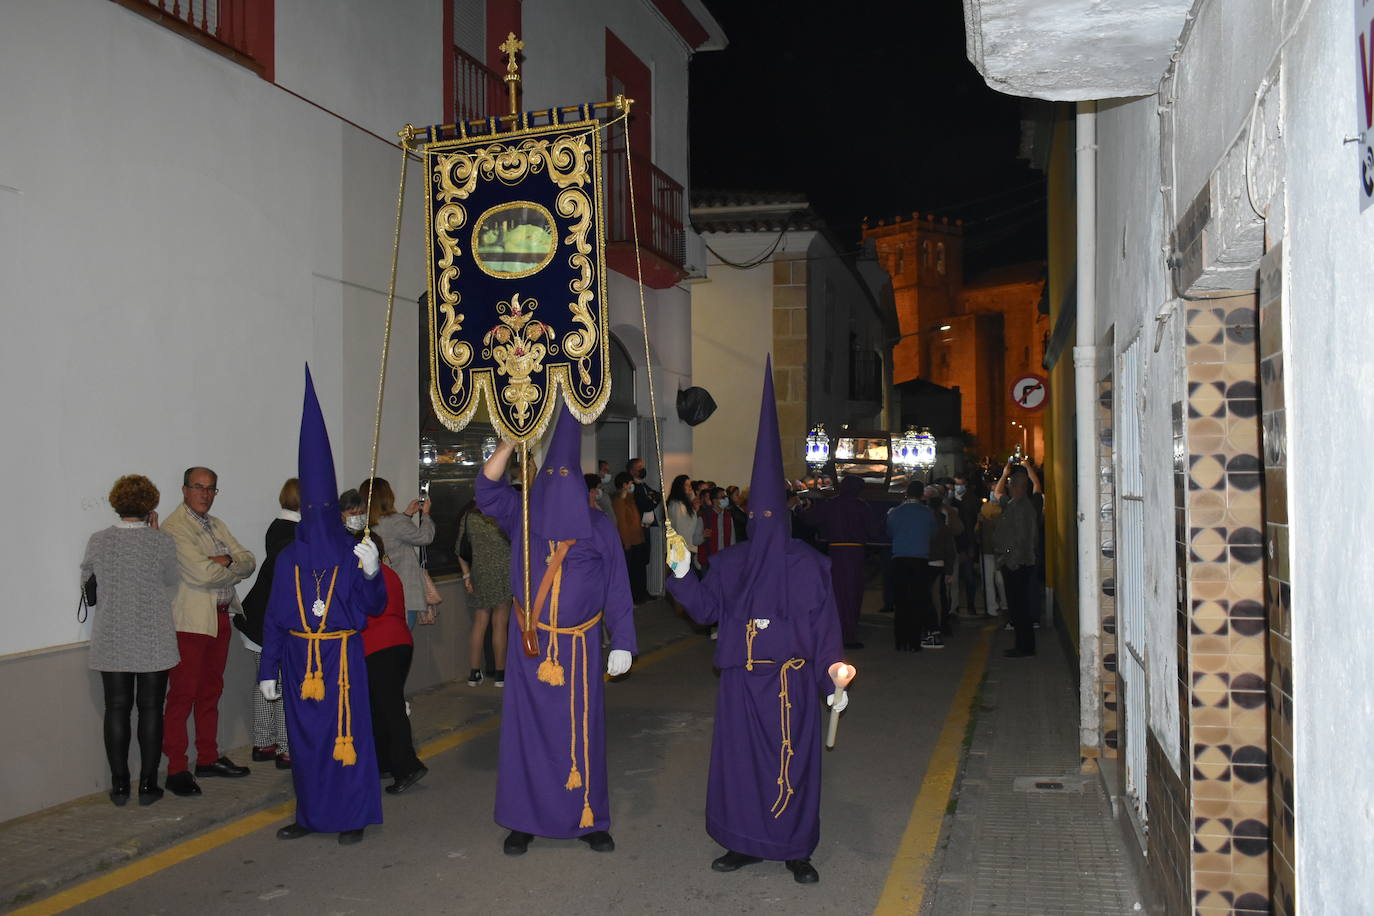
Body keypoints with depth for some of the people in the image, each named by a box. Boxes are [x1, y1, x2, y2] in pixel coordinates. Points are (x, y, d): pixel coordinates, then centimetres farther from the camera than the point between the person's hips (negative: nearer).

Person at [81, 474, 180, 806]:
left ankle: (119, 786, 13)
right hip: (154, 641, -2)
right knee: (150, 708, 6)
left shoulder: (98, 541, -4)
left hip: (111, 640, 2)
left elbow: (87, 582, 9)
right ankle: (148, 785, 10)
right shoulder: (161, 541, -10)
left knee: (116, 709, 9)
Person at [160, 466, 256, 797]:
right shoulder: (173, 527, -11)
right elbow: (202, 574, -22)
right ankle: (176, 769, 1)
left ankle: (208, 758, 25)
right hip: (190, 621, -8)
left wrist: (227, 562, -11)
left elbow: (249, 561, 9)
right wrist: (235, 568, -5)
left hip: (220, 617, 8)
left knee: (211, 691, 15)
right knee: (182, 695, -4)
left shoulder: (216, 525, 16)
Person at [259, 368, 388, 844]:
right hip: (300, 658, 3)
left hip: (342, 657, -3)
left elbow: (375, 607, -4)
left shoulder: (353, 551, -2)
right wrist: (268, 669, 6)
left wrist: (371, 573, -22)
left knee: (346, 732, -1)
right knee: (304, 737, 9)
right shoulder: (288, 557, 5)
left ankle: (352, 817, 10)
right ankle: (310, 815, 22)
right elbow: (274, 617, 7)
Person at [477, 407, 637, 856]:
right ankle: (523, 820, 14)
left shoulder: (599, 529, -1)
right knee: (526, 727, 4)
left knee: (581, 730, 2)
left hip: (579, 647, -1)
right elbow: (487, 489, -9)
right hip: (530, 645, 1)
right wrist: (509, 441, -20)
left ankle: (587, 819, 15)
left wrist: (623, 644, -4)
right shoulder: (523, 517, 3)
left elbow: (617, 589, 1)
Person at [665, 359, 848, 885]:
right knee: (737, 758, 7)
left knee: (792, 760, 3)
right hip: (741, 679, 4)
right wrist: (682, 575, -6)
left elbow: (824, 625, -7)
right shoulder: (730, 562, 7)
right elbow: (706, 609, 7)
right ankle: (745, 842, 22)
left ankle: (796, 849, 16)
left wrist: (833, 679, -13)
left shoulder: (806, 564, -5)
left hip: (790, 679, -4)